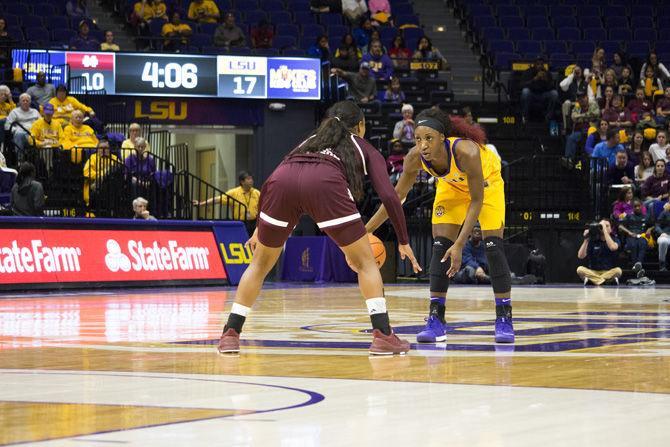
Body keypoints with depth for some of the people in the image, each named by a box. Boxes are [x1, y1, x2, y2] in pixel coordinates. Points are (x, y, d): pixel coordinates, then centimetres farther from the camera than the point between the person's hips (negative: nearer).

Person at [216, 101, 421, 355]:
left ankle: (230, 334, 17)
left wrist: (260, 228, 39)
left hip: (282, 182, 3)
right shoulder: (364, 149, 32)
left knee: (260, 265, 22)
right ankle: (382, 335, 1)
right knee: (365, 262, 12)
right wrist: (404, 242, 24)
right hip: (325, 184, -3)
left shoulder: (310, 141, 43)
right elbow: (388, 196, 18)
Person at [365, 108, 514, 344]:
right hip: (452, 186, 4)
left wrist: (459, 245, -37)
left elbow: (476, 201, -32)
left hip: (486, 183, -4)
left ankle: (504, 320, -7)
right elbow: (396, 196, -13)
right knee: (440, 247, -7)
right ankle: (436, 320, -3)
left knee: (493, 246, -14)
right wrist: (366, 230, -13)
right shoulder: (415, 157, -29)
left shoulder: (466, 152, -43)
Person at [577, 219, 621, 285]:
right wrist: (586, 240, -13)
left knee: (618, 270, -32)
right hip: (593, 272, 1)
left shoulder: (614, 239, 2)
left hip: (609, 272, -1)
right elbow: (580, 256, -4)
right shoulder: (593, 240, 4)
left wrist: (604, 229, -21)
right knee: (580, 269, -27)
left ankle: (590, 279, -25)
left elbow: (613, 247, -24)